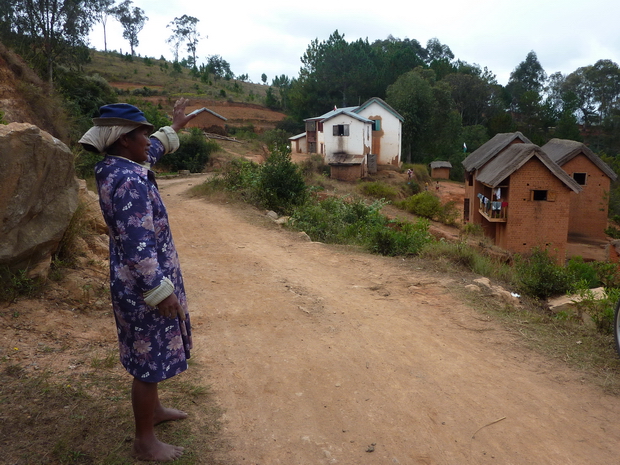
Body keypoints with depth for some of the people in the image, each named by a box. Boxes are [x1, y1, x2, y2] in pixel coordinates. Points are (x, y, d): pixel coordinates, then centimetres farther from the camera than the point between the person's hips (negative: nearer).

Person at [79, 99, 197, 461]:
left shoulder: (119, 168, 4)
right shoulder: (129, 182, -26)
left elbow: (151, 152, 28)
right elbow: (138, 248, -28)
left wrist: (174, 128, 39)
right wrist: (162, 292, -22)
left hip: (142, 283, 10)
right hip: (144, 288, -10)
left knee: (151, 355, 25)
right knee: (150, 361, 5)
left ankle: (154, 410, 46)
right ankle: (145, 442, 22)